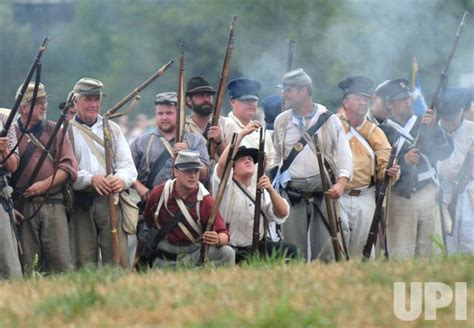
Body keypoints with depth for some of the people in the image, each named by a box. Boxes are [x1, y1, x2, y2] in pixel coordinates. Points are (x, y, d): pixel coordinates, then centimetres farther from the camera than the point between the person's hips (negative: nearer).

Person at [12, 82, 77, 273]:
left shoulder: (54, 131, 13)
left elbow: (69, 166, 4)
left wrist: (45, 184, -9)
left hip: (53, 204, 1)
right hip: (23, 206, -1)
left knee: (60, 261, -7)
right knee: (28, 263, -2)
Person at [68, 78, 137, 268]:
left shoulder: (112, 129, 17)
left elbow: (127, 165, 11)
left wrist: (122, 179, -11)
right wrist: (90, 179, -18)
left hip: (110, 200, 2)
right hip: (80, 204, -2)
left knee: (118, 257, -8)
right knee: (84, 260, -2)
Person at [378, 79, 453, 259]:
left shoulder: (423, 124, 13)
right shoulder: (383, 131, 4)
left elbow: (445, 151, 2)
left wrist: (433, 129, -11)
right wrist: (403, 161, -18)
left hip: (427, 195, 3)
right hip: (400, 199, -3)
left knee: (428, 253, 2)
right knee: (401, 257, -9)